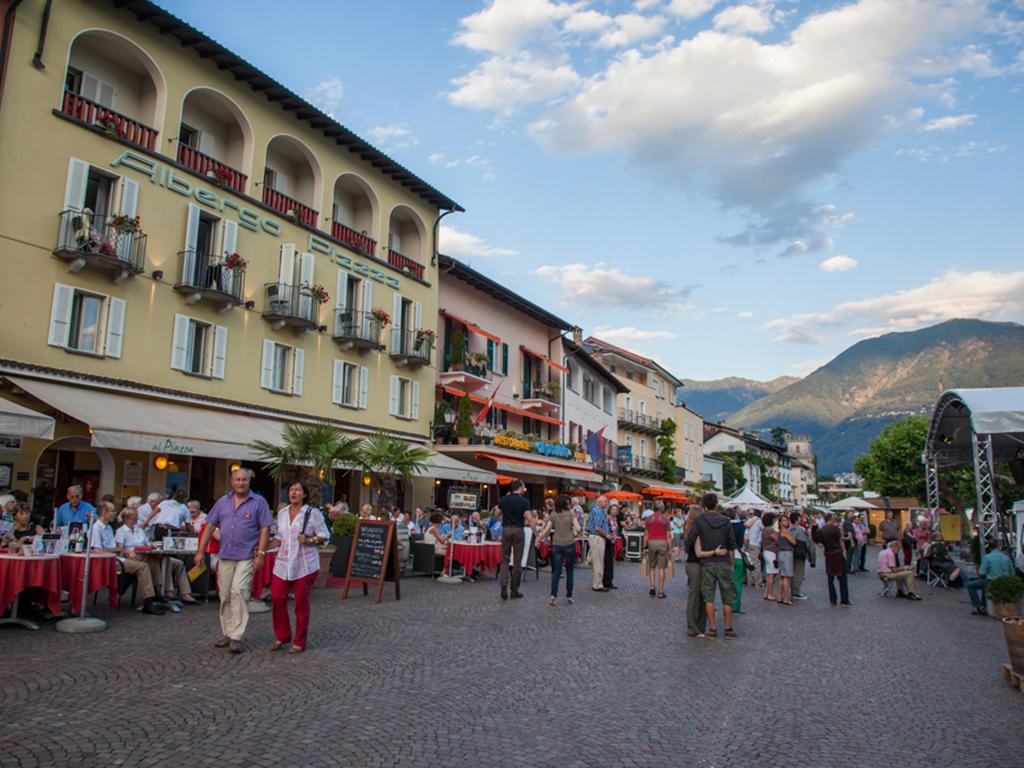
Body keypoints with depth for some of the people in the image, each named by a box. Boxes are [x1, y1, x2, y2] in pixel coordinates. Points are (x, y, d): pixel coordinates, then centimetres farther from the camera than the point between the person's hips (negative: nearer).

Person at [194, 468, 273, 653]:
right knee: (225, 596, 11)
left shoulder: (258, 502, -2)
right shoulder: (223, 501, 10)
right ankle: (227, 633, 24)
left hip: (246, 557, -5)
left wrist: (260, 554, -12)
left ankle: (236, 636, -8)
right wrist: (201, 551, 4)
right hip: (225, 556, 5)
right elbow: (210, 526, 10)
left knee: (238, 592, -14)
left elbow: (265, 529, -5)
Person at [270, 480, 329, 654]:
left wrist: (309, 540, -19)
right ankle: (282, 637, 18)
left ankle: (299, 642, 14)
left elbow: (325, 536, -4)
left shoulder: (313, 513, -5)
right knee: (277, 598, -1)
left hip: (305, 565, -4)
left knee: (301, 602, 1)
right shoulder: (282, 512, 10)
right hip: (283, 563, 4)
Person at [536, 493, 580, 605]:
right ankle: (569, 596, 13)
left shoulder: (552, 515, 0)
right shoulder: (571, 514, -4)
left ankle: (553, 595, -9)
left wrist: (538, 539, 9)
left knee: (556, 571, 3)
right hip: (569, 544, -1)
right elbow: (577, 529, -11)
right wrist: (572, 529, 10)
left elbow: (546, 530, -4)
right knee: (569, 571, 10)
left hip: (557, 545, 1)